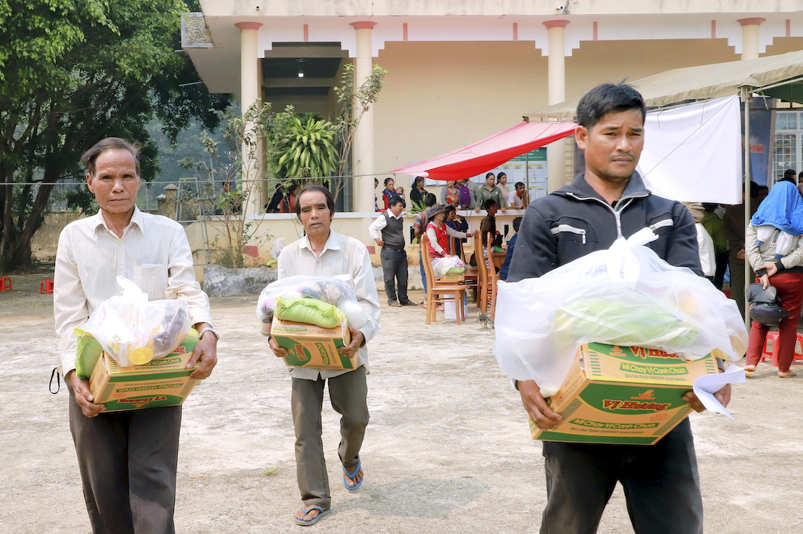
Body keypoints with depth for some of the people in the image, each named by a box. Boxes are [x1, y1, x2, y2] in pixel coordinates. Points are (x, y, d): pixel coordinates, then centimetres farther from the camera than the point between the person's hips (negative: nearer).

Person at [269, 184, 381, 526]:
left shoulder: (354, 250, -4)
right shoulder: (288, 255, 6)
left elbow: (368, 302, -8)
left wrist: (361, 335, -27)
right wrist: (275, 337, -13)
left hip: (344, 351, -2)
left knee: (355, 417, 1)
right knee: (305, 427, 0)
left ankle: (349, 458, 38)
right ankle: (315, 498, 13)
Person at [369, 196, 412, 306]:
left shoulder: (400, 218, 15)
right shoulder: (384, 217, -9)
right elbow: (372, 228, -10)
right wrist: (377, 240, -14)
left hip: (401, 252, 7)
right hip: (389, 252, -7)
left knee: (403, 277, 8)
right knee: (389, 277, -1)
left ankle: (403, 299, 17)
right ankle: (392, 299, 9)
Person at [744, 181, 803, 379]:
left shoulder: (758, 219, 6)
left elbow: (750, 248, -5)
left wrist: (762, 272, -12)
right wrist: (779, 265, -15)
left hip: (765, 276, 2)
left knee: (760, 321, 10)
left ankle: (751, 362, -1)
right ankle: (784, 368, 12)